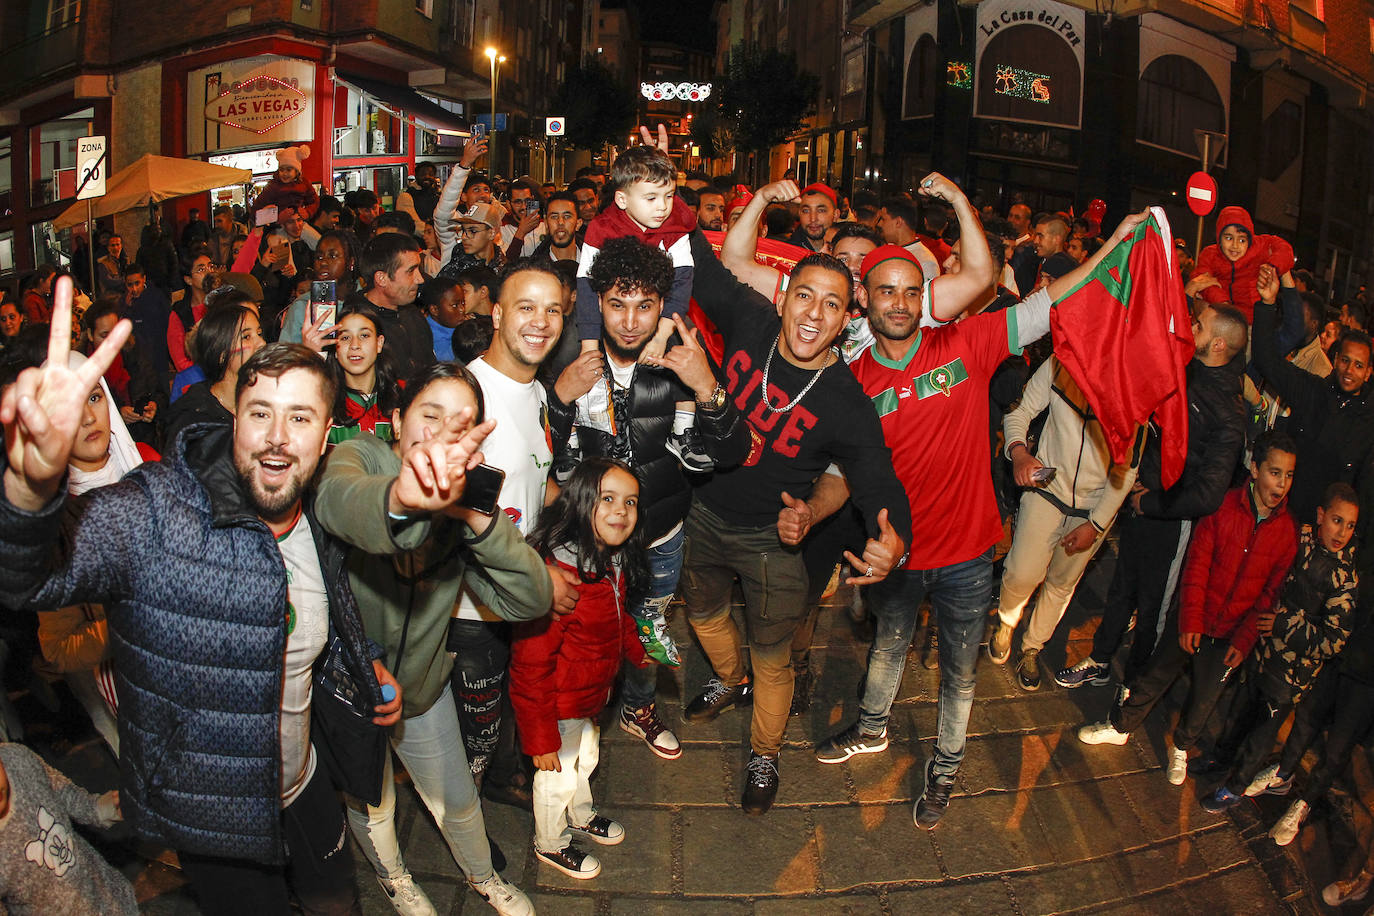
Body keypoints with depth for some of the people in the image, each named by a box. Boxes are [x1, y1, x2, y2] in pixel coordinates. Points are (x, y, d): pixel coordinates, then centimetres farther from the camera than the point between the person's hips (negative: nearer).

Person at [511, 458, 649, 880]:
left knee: (586, 756, 31)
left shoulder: (614, 563, -9)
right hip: (558, 707, -8)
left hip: (591, 695, 8)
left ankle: (581, 814, 59)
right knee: (557, 778, 17)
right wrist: (540, 738, -24)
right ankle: (550, 843, 45)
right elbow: (530, 666, -30)